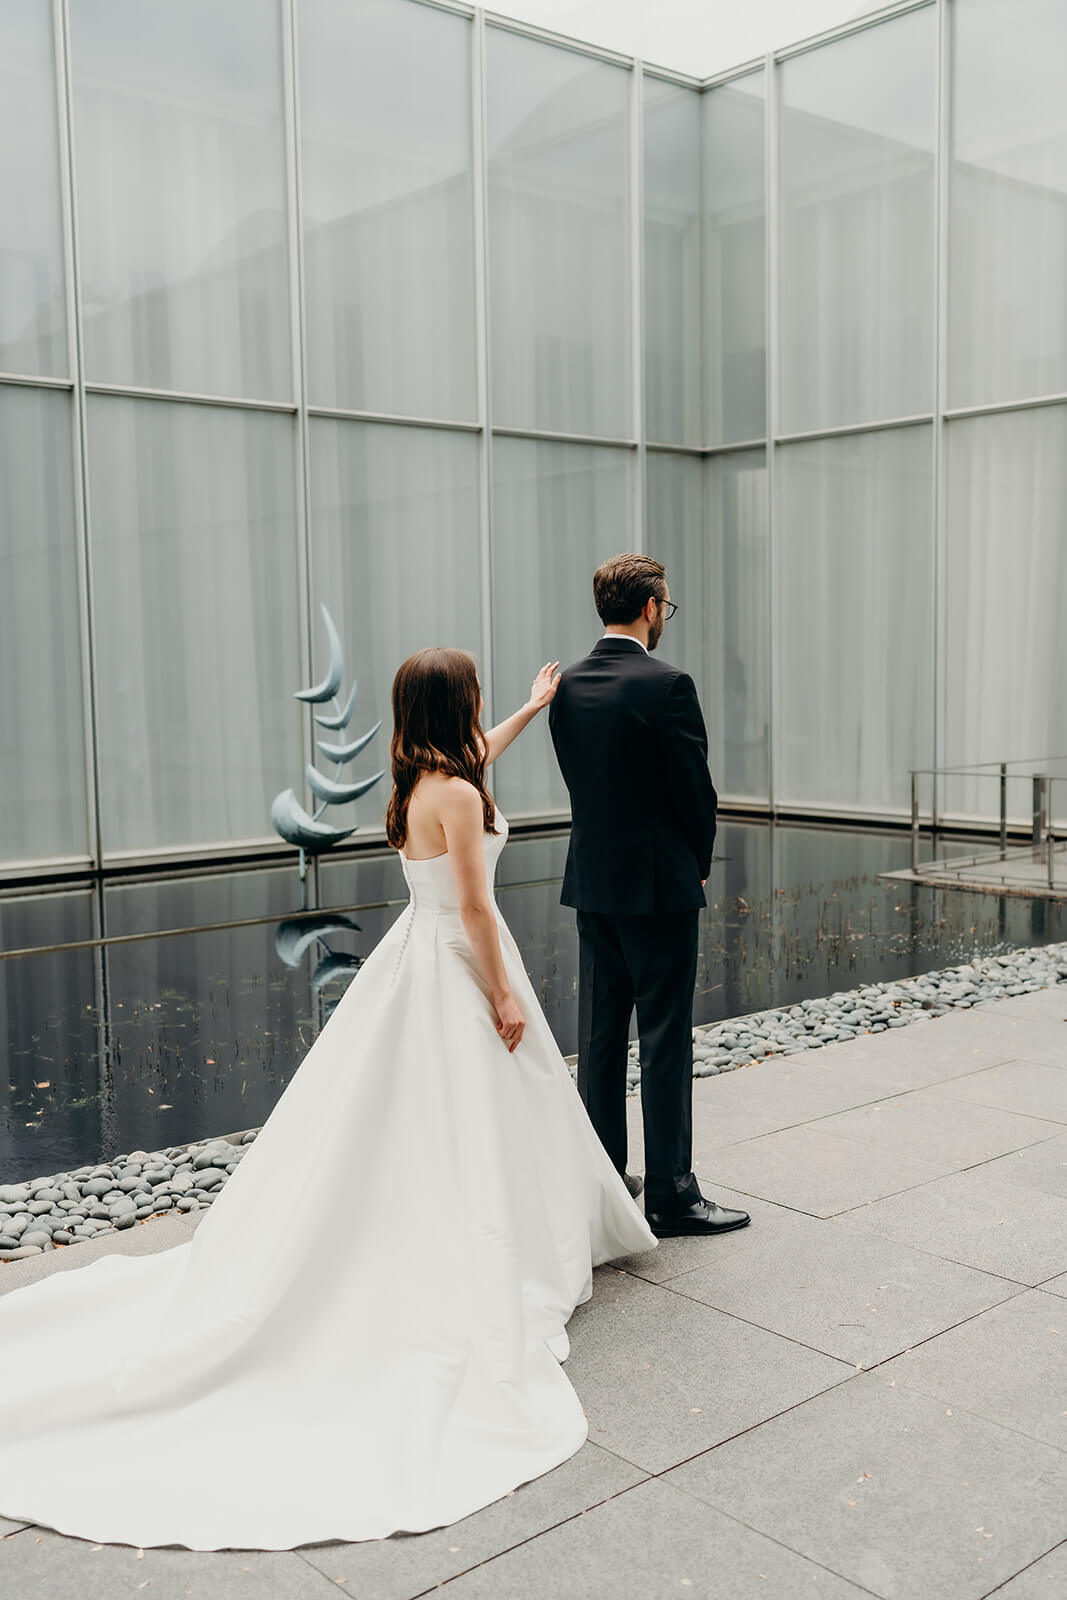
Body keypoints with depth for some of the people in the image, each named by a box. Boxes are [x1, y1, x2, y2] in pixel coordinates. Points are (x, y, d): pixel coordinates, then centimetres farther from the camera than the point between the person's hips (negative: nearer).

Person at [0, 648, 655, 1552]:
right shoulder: (458, 795, -21)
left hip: (414, 961, 9)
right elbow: (474, 909, -20)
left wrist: (532, 709, 36)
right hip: (458, 975, -9)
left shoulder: (419, 778, 5)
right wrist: (505, 995, -12)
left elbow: (472, 759, 28)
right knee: (467, 1138, 1)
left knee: (404, 1127, 16)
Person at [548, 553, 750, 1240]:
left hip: (592, 881, 7)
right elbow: (696, 789, -12)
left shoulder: (568, 686, 4)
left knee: (600, 1036, 14)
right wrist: (699, 864, 6)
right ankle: (671, 1195, 7)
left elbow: (581, 781, 10)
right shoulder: (667, 685, -16)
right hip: (659, 885, -7)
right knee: (666, 1042, 0)